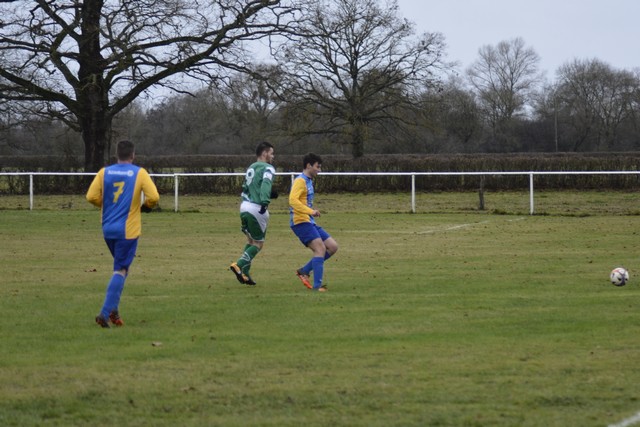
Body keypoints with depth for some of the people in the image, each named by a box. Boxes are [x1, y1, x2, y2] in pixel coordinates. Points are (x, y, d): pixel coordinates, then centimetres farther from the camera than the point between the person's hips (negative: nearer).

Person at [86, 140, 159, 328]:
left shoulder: (104, 172, 3)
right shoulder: (139, 173, -5)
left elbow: (91, 196, -4)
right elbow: (154, 197, -12)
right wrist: (146, 206, 9)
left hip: (108, 229, 4)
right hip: (128, 230, -4)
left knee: (121, 268, 21)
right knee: (120, 271, -2)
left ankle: (113, 310, 13)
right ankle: (105, 313, -14)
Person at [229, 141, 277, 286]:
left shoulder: (251, 168, 17)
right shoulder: (267, 168, -8)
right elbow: (266, 184, -26)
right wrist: (265, 201, -38)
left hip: (244, 207, 8)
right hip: (257, 210, -8)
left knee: (250, 241, 20)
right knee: (258, 244, 4)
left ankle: (244, 273, 12)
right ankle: (238, 265, -14)